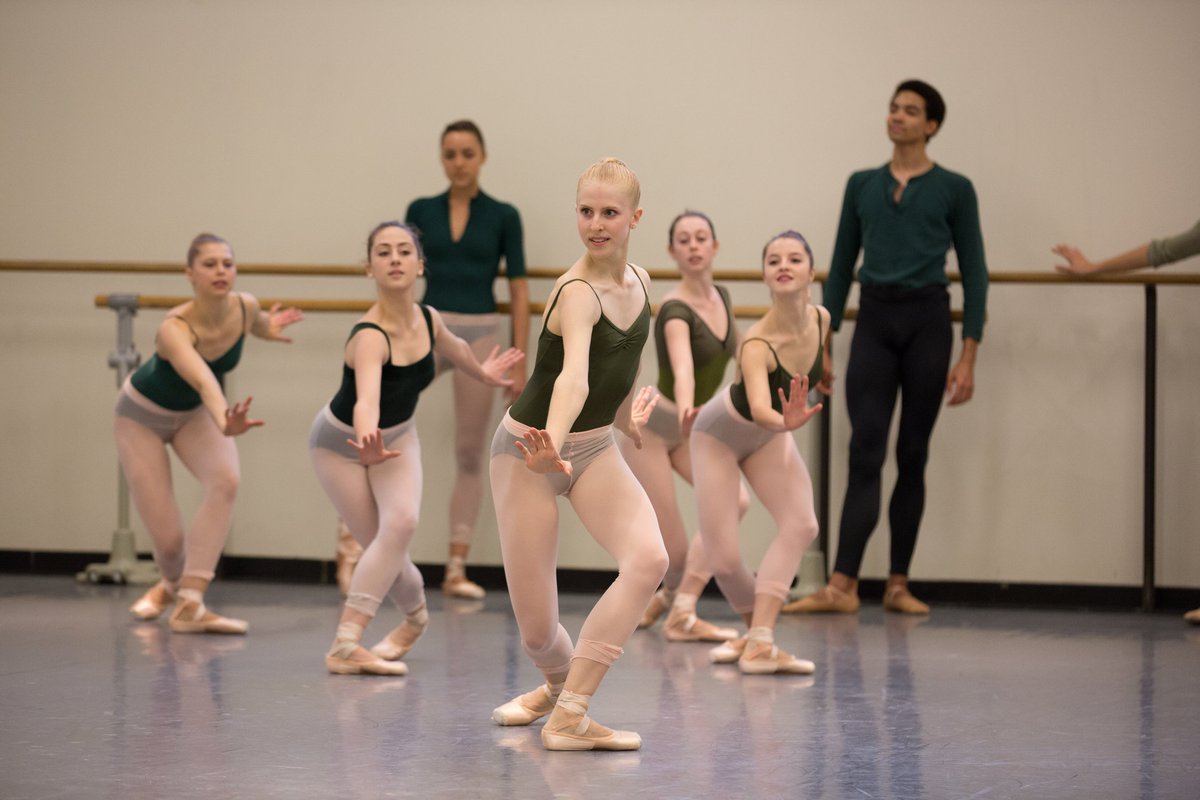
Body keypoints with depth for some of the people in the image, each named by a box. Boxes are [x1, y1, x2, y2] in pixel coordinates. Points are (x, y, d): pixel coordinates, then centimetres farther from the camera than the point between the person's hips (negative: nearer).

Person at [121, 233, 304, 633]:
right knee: (167, 536, -6)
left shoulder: (245, 306, -23)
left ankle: (189, 604, -26)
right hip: (143, 413, -4)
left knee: (226, 480, -27)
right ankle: (172, 582, 33)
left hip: (195, 412, 4)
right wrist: (225, 423, -75)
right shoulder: (174, 329, -40)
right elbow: (203, 381, -62)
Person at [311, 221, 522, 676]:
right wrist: (369, 441, -77)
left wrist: (482, 373, 30)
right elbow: (366, 400, -56)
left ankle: (346, 645, -21)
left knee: (401, 521, -21)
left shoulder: (428, 320, -16)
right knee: (383, 543, -8)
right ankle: (416, 614, 25)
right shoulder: (370, 337, -37)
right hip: (341, 443, -4)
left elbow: (452, 348, 10)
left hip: (397, 435, 4)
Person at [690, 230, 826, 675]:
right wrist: (786, 422, -78)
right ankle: (756, 630, 23)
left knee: (801, 524, -20)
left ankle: (759, 643, -23)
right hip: (720, 436, -5)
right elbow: (759, 409, -57)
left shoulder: (821, 320, -20)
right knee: (725, 559, -9)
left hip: (767, 436, 5)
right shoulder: (757, 343, -39)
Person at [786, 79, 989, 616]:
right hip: (873, 322, 2)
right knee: (865, 453, -7)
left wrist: (968, 357, -6)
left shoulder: (953, 190, 1)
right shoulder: (862, 185, 10)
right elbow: (841, 267, 13)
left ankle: (898, 584, 10)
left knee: (911, 456, 4)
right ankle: (842, 586, -12)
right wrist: (822, 344, 8)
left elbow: (974, 274, 0)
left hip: (927, 324, -2)